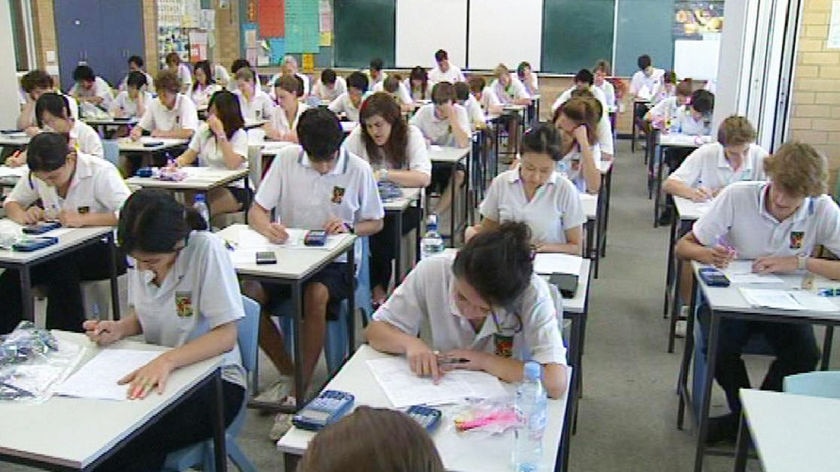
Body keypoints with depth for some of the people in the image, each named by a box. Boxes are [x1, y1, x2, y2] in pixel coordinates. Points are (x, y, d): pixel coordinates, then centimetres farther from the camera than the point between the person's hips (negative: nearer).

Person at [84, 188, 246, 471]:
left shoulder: (205, 249, -20)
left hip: (214, 380, -5)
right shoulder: (141, 255, -4)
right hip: (156, 371, 5)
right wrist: (118, 329, -8)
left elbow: (226, 336, -22)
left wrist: (167, 360, -34)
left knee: (132, 444, -28)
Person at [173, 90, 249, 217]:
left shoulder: (239, 135, -3)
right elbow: (188, 156, 11)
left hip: (233, 189, -5)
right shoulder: (204, 130, 14)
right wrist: (177, 162, -13)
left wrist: (220, 134, -18)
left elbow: (232, 164, -19)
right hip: (206, 186, 5)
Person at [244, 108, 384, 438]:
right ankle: (288, 373, -2)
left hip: (336, 261, -3)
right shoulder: (286, 159, -2)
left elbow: (375, 223, 5)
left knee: (315, 297, -35)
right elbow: (256, 212, -2)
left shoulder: (358, 169, -6)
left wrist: (349, 229, -17)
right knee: (249, 295, -24)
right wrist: (267, 227, -26)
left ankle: (299, 392, -19)